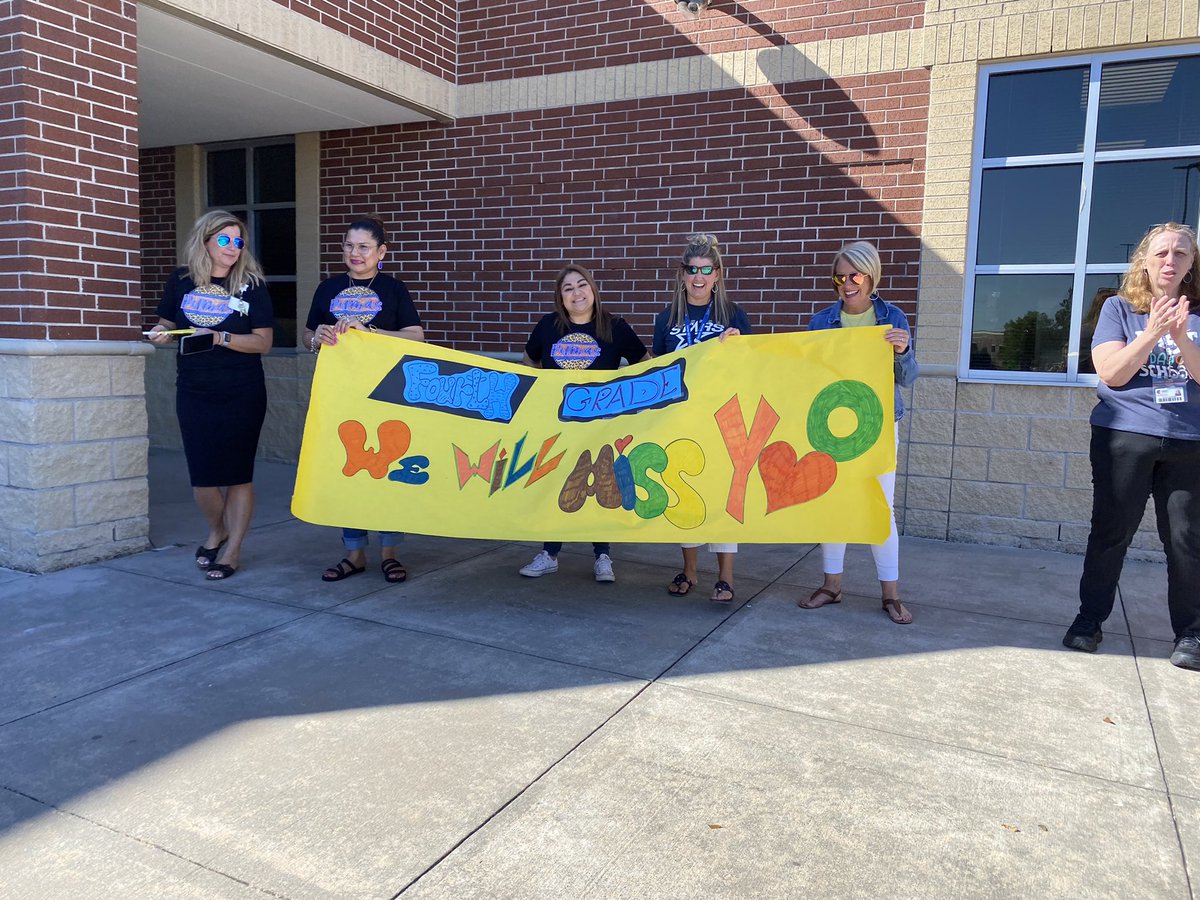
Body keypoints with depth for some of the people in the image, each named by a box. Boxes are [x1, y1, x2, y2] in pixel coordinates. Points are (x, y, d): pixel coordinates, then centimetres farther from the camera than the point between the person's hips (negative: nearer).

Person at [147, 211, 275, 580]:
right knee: (202, 473, 4)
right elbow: (166, 325, 14)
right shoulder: (181, 280, 5)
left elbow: (263, 342, -8)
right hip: (194, 393, 2)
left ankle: (233, 549, 16)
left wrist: (220, 338, -19)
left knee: (238, 473, 2)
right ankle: (217, 530, 32)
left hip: (242, 394, -2)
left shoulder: (252, 284, -2)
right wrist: (160, 334, -8)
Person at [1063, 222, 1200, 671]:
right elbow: (1112, 373, -8)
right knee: (1110, 532, 4)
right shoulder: (1119, 308, 2)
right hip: (1125, 436, -1)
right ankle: (1089, 619, 17)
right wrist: (1153, 332, -17)